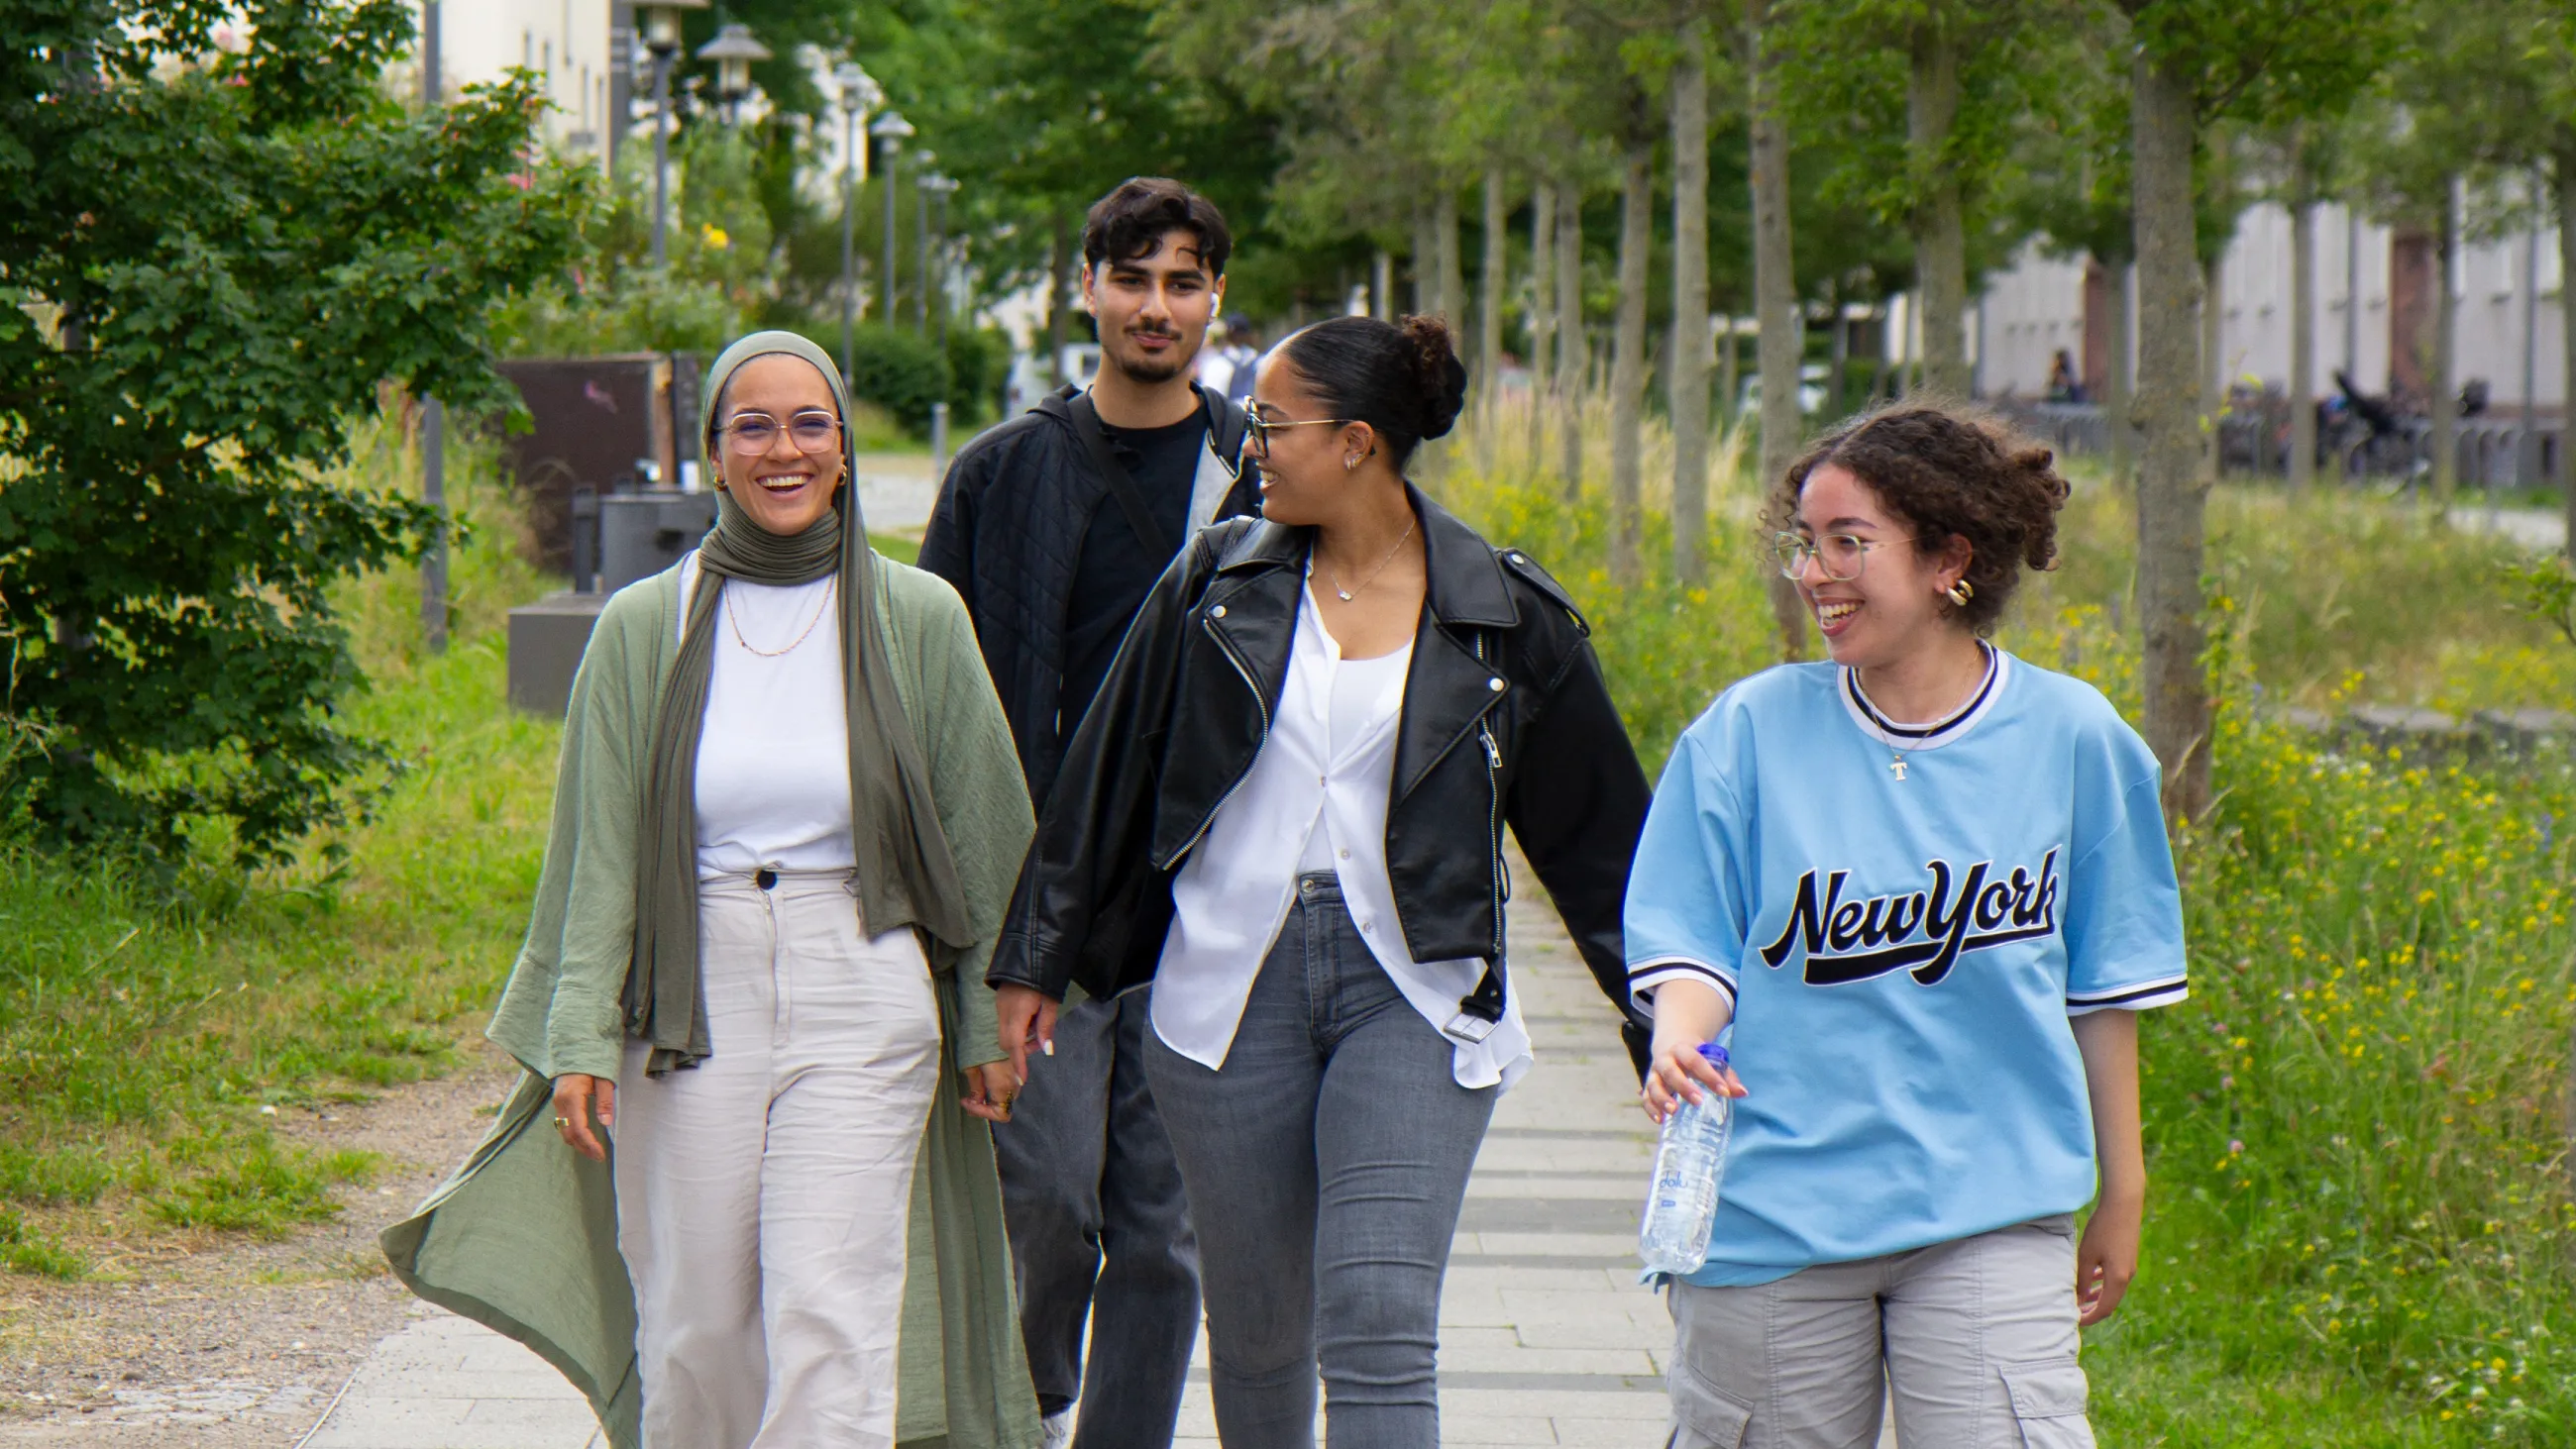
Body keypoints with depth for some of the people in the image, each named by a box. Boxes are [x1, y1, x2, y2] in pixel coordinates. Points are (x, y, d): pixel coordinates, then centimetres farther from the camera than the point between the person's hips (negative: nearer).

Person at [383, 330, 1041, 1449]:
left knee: (831, 1323, -10)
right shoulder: (644, 629, 4)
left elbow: (979, 834, 8)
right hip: (693, 1005, 1)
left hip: (862, 992, -1)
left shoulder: (917, 620, 3)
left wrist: (987, 1022, 7)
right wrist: (582, 1036, -4)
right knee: (693, 1330, 3)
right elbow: (599, 849, 3)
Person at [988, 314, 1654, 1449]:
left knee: (1379, 1337, -14)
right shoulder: (1218, 580, 5)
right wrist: (1036, 961, 10)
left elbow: (1598, 838, 7)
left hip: (1410, 994, -3)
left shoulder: (1509, 618, -1)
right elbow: (1106, 778, 10)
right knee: (1256, 1331, 10)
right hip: (1229, 989, 3)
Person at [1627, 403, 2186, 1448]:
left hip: (1991, 1213, -1)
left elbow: (2104, 984, 10)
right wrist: (1678, 1046, -21)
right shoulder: (1748, 732, 0)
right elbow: (1691, 942, 2)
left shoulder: (2071, 739, 1)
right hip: (1773, 1201, 1)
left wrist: (2120, 1192, 15)